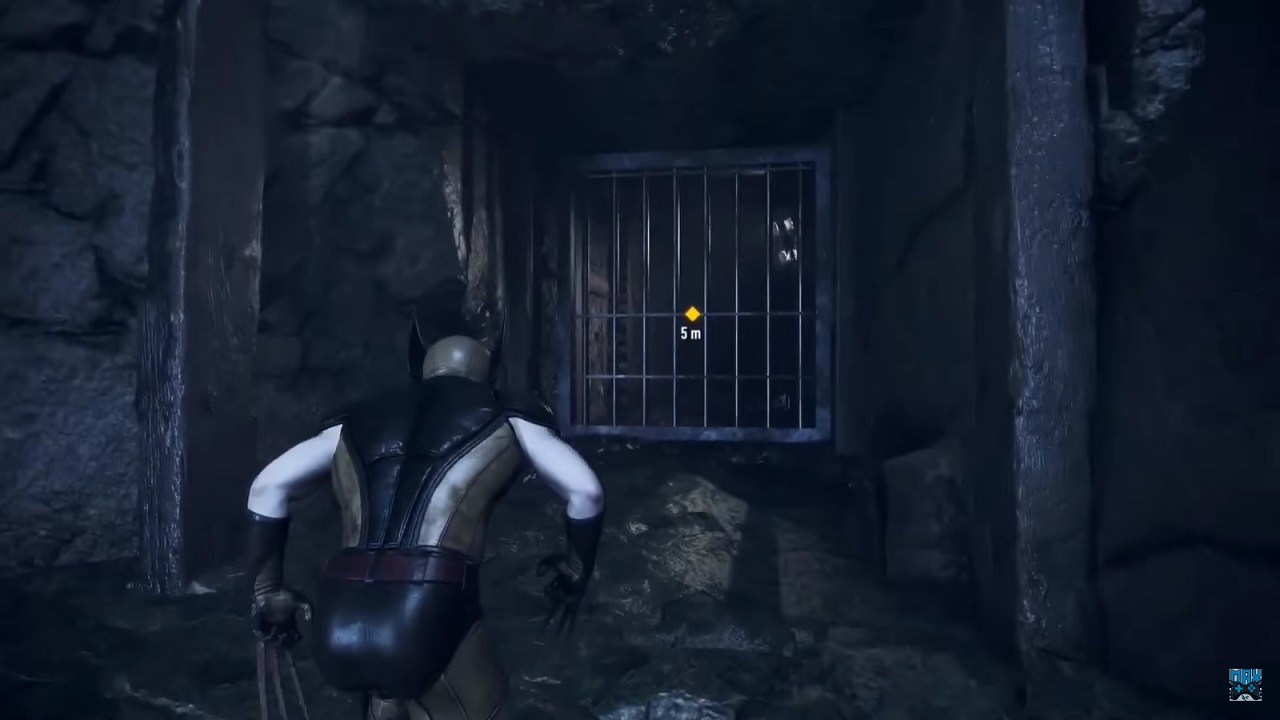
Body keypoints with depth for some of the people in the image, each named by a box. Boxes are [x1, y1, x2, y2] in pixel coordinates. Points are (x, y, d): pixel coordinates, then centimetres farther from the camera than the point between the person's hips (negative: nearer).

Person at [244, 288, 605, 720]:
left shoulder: (360, 419, 22)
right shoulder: (505, 417, 15)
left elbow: (267, 487, 19)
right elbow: (586, 491, 12)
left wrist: (269, 592, 27)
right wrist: (575, 572, 27)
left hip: (337, 630, 4)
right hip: (427, 621, -4)